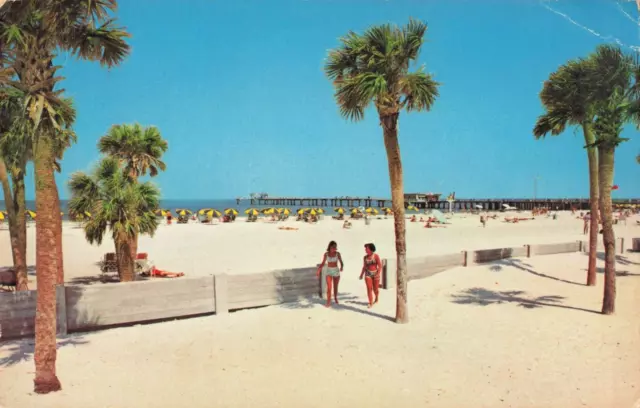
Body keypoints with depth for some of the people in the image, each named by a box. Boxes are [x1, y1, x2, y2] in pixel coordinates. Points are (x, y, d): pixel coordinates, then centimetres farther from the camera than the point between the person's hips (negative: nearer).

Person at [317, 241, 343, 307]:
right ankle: (328, 302, -14)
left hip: (336, 271, 1)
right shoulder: (326, 254, -4)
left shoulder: (338, 254, -6)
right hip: (329, 272, 0)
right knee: (329, 287, -14)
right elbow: (323, 263, 2)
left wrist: (342, 267, -26)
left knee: (335, 287, 14)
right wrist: (318, 271, -7)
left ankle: (335, 298, 39)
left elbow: (341, 263, -4)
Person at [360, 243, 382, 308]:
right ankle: (371, 303, -8)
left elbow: (380, 266, -11)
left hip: (375, 274, -2)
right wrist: (361, 274, 10)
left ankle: (376, 299, 38)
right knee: (369, 288, -10)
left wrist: (378, 274, -21)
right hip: (368, 274, 3)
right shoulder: (365, 257, 3)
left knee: (375, 289, 8)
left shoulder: (376, 256, -10)